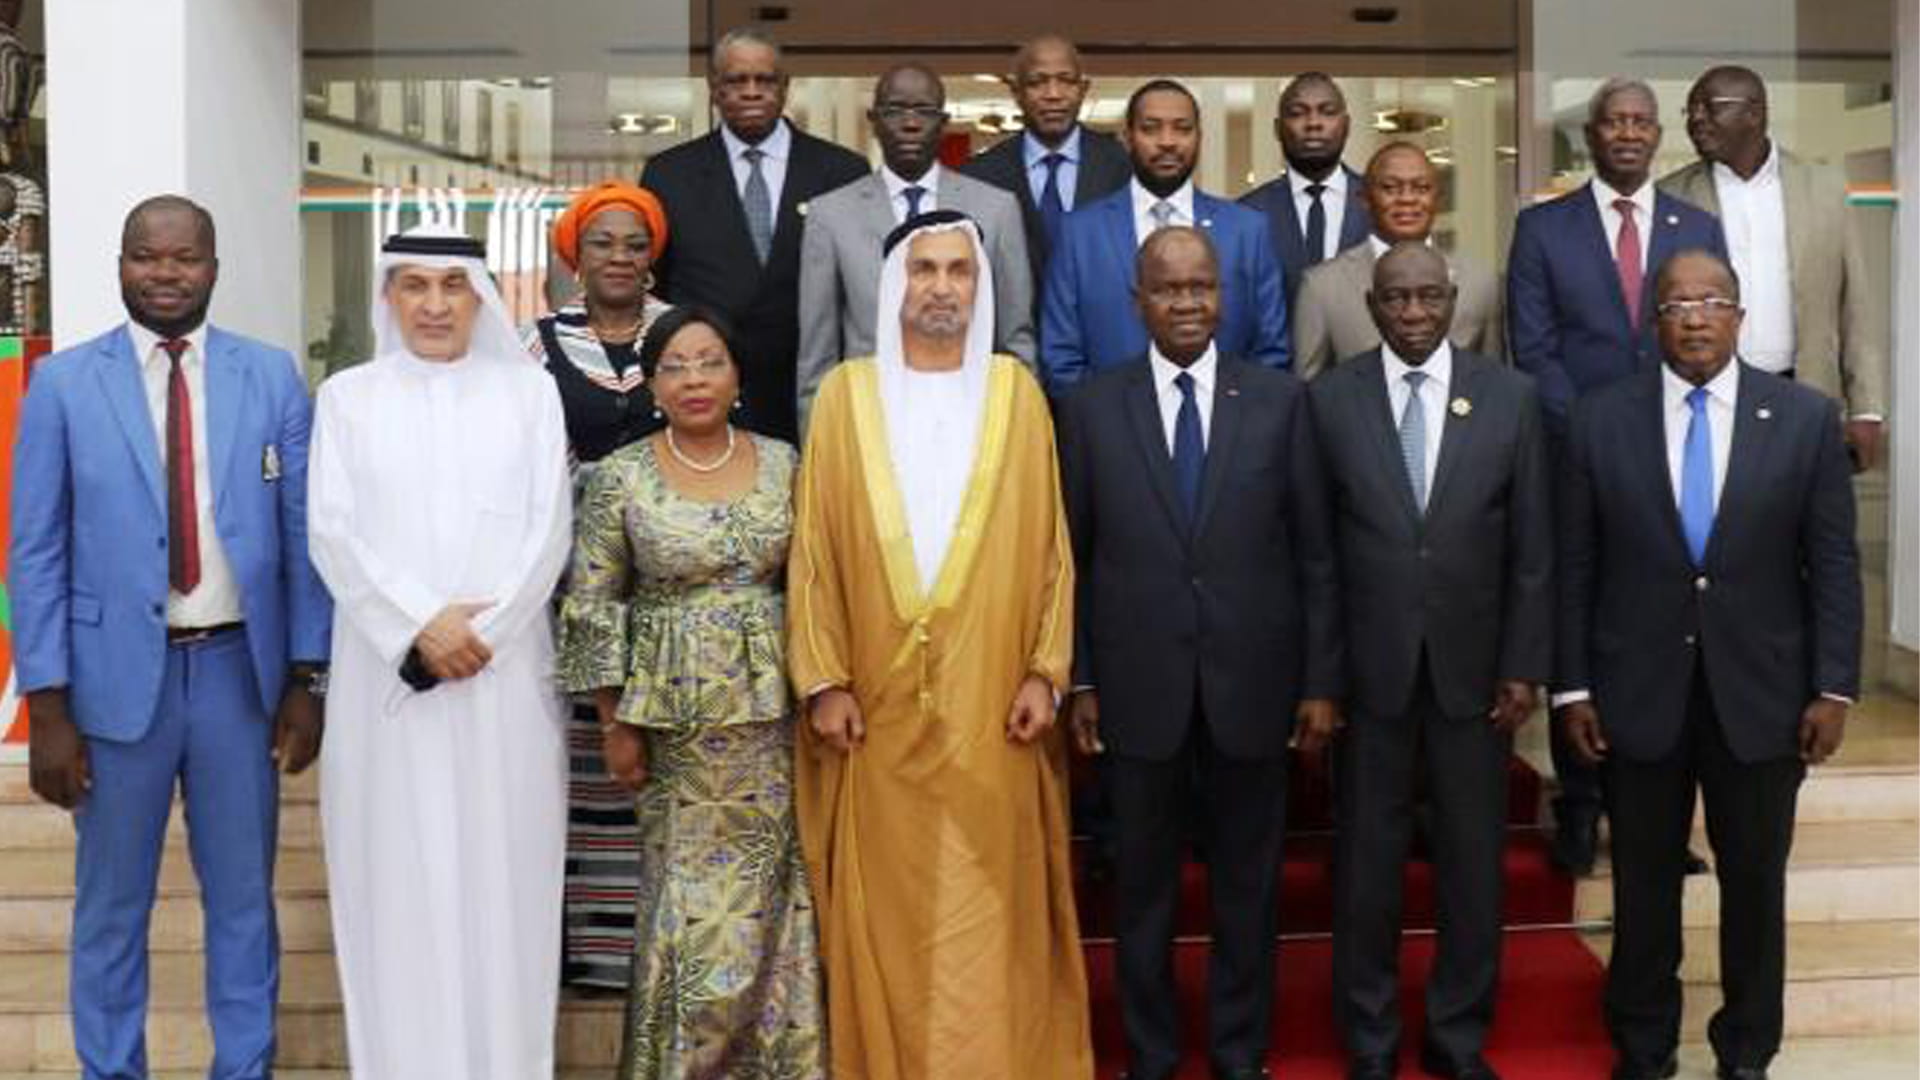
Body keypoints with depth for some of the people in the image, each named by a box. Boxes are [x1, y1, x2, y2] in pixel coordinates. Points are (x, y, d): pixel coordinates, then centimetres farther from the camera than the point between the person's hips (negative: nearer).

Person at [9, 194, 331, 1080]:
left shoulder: (272, 376, 1)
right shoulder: (64, 383, -2)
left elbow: (304, 535, 2)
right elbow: (36, 554, -2)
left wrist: (307, 679, -1)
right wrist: (48, 706, -7)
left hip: (240, 671, 1)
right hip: (117, 675, -1)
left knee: (243, 897, 13)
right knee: (111, 906, 12)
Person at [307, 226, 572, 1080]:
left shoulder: (529, 391, 8)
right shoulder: (346, 396, 8)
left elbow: (549, 528, 1)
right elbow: (332, 531, 0)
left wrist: (480, 631, -10)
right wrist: (421, 626, -12)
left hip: (505, 673, 0)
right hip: (386, 675, 0)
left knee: (502, 877, 2)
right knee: (398, 878, 3)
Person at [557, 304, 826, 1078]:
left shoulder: (781, 463, 3)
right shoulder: (621, 478, -4)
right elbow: (592, 607, -2)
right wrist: (616, 725, -3)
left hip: (771, 712, 2)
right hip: (676, 715, -2)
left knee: (769, 900, 6)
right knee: (693, 903, 3)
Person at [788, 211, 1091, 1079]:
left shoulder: (1015, 391, 5)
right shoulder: (846, 394, 4)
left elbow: (1050, 541, 5)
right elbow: (814, 545, 2)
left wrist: (1045, 669, -3)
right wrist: (823, 679, -5)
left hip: (989, 700, 0)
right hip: (878, 702, 0)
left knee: (991, 901, 4)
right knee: (884, 905, 5)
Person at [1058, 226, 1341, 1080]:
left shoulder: (1282, 400, 0)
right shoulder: (1092, 406, 0)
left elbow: (1315, 553, 1)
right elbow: (1073, 557, 2)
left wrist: (1322, 680, -2)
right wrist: (1077, 680, -1)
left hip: (1251, 680, 0)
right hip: (1139, 683, 0)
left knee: (1248, 879, 12)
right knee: (1143, 881, 12)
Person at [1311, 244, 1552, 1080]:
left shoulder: (1512, 397, 1)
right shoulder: (1330, 400, -2)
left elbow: (1533, 548, 2)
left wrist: (1524, 666, -2)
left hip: (1473, 667, 1)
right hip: (1369, 667, -1)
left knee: (1474, 858, 10)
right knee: (1367, 858, 9)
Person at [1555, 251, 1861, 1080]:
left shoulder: (1806, 417, -1)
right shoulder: (1600, 421, -2)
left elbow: (1833, 563, -1)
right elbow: (1576, 568, 0)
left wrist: (1833, 687, -5)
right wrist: (1572, 685, -2)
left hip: (1760, 692, 0)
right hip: (1638, 692, 0)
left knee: (1755, 881, 12)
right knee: (1644, 881, 11)